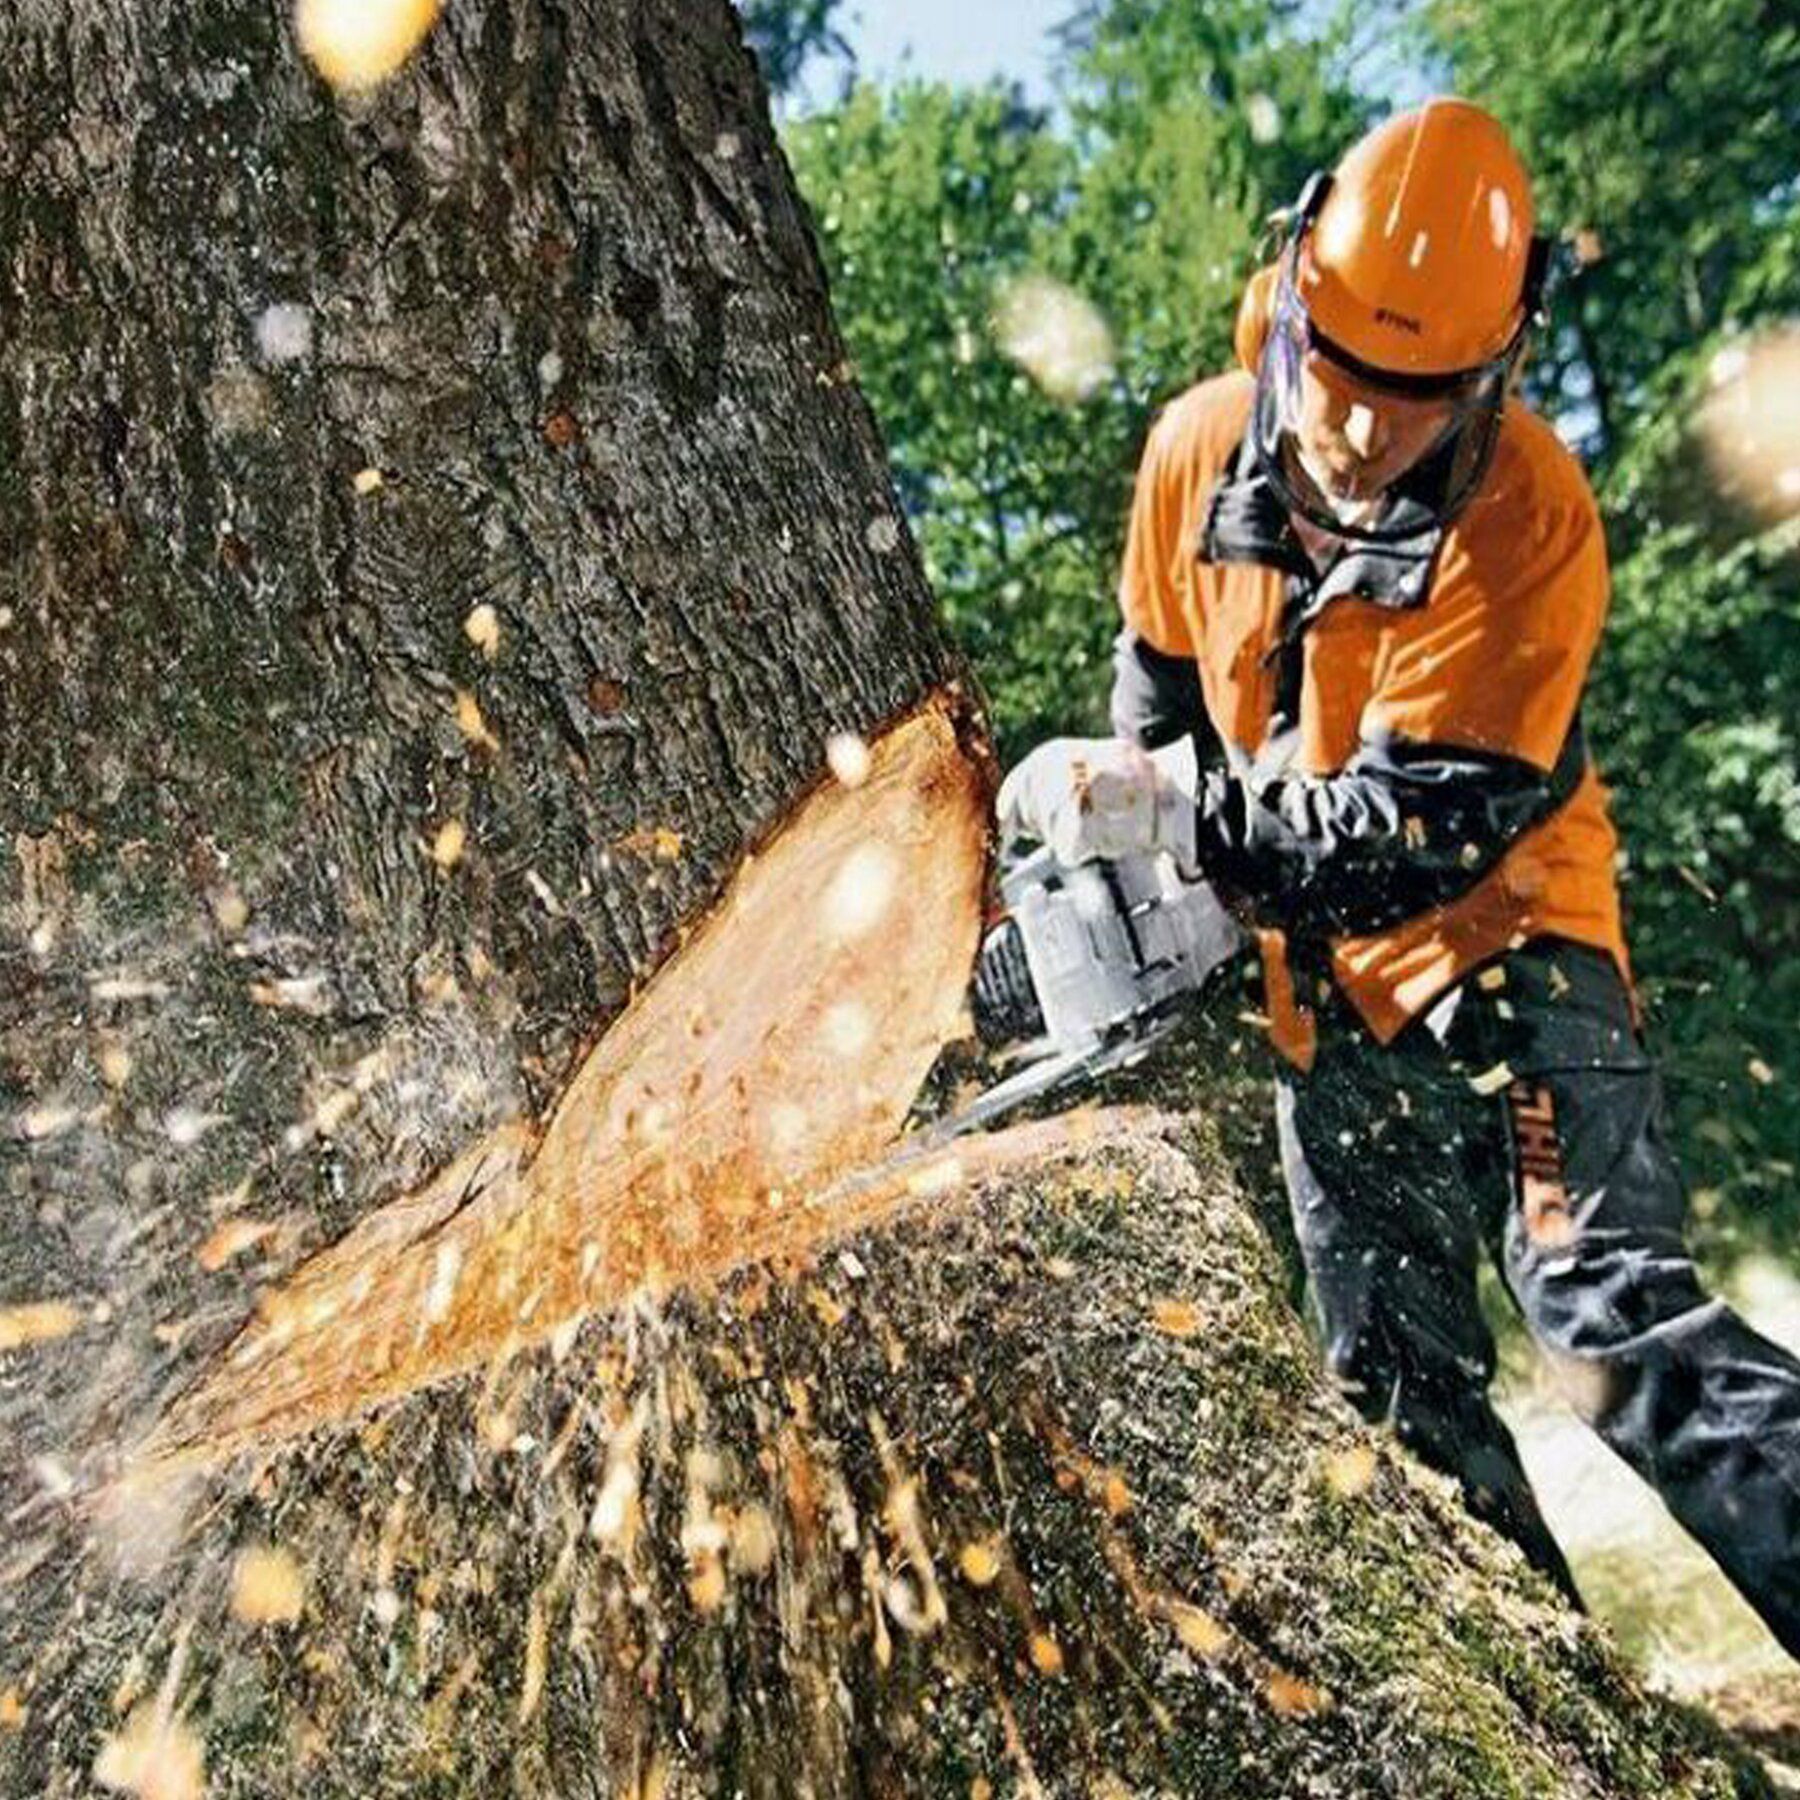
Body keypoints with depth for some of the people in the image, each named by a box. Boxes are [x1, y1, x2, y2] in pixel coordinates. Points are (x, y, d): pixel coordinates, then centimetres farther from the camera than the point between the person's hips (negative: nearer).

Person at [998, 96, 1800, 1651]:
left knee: (1613, 1315, -17)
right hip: (1323, 981, 5)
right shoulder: (1200, 451, -6)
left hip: (1499, 937, -4)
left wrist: (1169, 812, -29)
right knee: (1400, 1380, 9)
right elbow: (1161, 696, 8)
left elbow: (1426, 822, -26)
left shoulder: (1532, 516, -22)